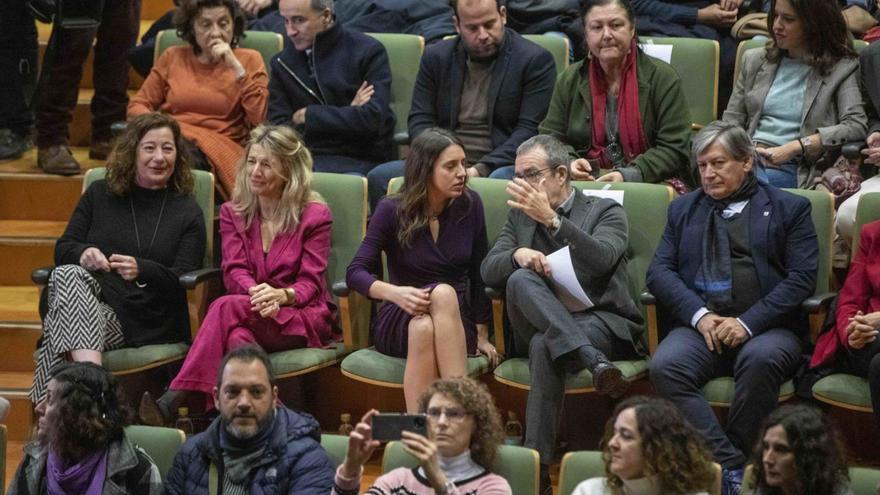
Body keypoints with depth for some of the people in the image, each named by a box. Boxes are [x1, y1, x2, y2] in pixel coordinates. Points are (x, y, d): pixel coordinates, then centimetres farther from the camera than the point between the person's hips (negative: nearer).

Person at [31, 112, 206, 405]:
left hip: (145, 327, -3)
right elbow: (62, 250, 14)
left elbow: (185, 281, 2)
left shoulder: (188, 213, 14)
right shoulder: (99, 195, 22)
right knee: (69, 274, -34)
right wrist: (83, 254, -12)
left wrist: (142, 270, -20)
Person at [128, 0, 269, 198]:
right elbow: (138, 106, 16)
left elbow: (260, 119, -2)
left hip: (218, 147, -2)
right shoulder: (172, 57, 18)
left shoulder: (249, 60, 12)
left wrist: (236, 67, -7)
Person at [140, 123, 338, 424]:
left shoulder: (315, 215, 5)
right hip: (251, 318, 3)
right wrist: (256, 292, -25)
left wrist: (281, 295, -28)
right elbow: (234, 272, 0)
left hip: (303, 318, -3)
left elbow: (310, 282, -4)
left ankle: (172, 402, -45)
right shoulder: (233, 213, 15)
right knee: (235, 333, -37)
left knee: (227, 308, -33)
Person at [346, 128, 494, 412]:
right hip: (399, 321, -1)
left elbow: (479, 273, 7)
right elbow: (356, 272, -11)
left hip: (455, 323, 2)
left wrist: (482, 336, 6)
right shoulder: (392, 211, -5)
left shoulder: (469, 205, 0)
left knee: (443, 295, -34)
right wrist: (396, 293, -30)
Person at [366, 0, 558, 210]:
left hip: (498, 166, -3)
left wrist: (481, 170, -18)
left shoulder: (536, 60, 0)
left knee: (501, 181, -40)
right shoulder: (436, 57, 12)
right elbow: (420, 121, 9)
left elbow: (529, 130, -7)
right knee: (379, 178, -22)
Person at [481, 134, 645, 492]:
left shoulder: (605, 211, 7)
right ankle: (595, 362, -46)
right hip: (538, 326, 4)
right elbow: (488, 271, 11)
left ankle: (537, 461, -40)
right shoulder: (520, 215, 22)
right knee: (520, 279, -31)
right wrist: (517, 254, -14)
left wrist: (551, 218, -26)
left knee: (545, 345, -38)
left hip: (602, 323, -4)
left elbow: (602, 259, -15)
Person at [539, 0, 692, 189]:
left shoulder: (662, 77, 2)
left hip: (650, 183, -3)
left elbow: (674, 149, -4)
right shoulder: (569, 80, 12)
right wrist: (568, 164, -10)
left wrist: (629, 175, -19)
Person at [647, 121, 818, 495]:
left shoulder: (789, 208, 13)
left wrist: (748, 322, -11)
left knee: (762, 358, -38)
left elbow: (803, 276, 1)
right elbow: (659, 270, 12)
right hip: (700, 324, 3)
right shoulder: (683, 210, 23)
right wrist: (699, 315, -8)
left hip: (765, 327, -2)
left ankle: (736, 456, -23)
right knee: (665, 365, -30)